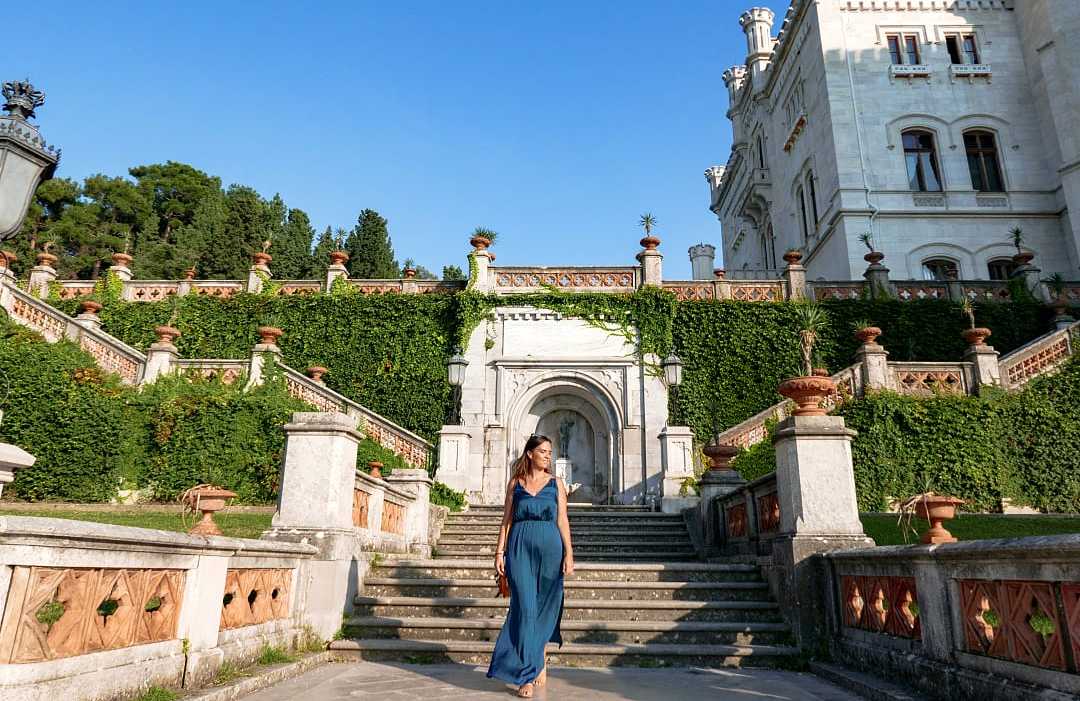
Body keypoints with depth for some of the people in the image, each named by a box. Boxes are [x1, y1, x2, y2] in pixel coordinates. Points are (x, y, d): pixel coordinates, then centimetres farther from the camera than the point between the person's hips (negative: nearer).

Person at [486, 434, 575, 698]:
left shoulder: (555, 483, 9)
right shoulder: (515, 482, 9)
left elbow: (562, 520, 5)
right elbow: (507, 519, 8)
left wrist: (568, 553, -2)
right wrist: (500, 551, 1)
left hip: (549, 547, 1)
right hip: (520, 548, -1)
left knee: (544, 607, 7)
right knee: (525, 608, -5)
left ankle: (536, 661, 28)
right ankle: (529, 674, 1)